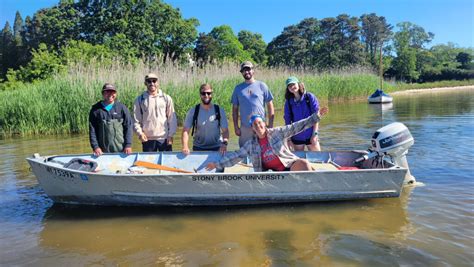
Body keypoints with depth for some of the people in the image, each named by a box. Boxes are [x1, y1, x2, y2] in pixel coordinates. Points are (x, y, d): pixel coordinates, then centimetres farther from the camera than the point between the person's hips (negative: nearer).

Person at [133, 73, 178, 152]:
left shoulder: (166, 98, 4)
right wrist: (140, 133, -9)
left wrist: (171, 135, -3)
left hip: (164, 138, 0)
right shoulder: (140, 100, 5)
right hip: (148, 139, 0)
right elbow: (136, 120, 6)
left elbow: (172, 119, 4)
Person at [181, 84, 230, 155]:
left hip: (216, 148, 0)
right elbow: (185, 130, -6)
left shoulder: (219, 111, -1)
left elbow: (225, 130, -1)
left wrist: (224, 143, -21)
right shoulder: (193, 111, -2)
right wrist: (185, 146, -23)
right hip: (198, 148, 0)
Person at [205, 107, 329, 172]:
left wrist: (316, 116, -6)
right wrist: (217, 164, 7)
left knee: (303, 163, -30)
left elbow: (296, 127, -1)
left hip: (288, 165, -2)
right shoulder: (251, 144, 8)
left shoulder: (277, 132, 2)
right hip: (271, 172, 2)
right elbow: (236, 155, 10)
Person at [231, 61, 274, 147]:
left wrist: (270, 125, -2)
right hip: (244, 128, 1)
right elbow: (235, 108, 10)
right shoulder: (238, 88, 8)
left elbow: (270, 106, 4)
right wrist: (236, 126, 4)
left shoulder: (262, 85, 3)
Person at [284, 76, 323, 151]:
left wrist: (315, 134, -7)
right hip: (297, 137, 2)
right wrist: (288, 139, 2)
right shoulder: (288, 102, 0)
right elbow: (287, 121, 4)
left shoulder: (309, 97, -6)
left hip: (310, 136, -2)